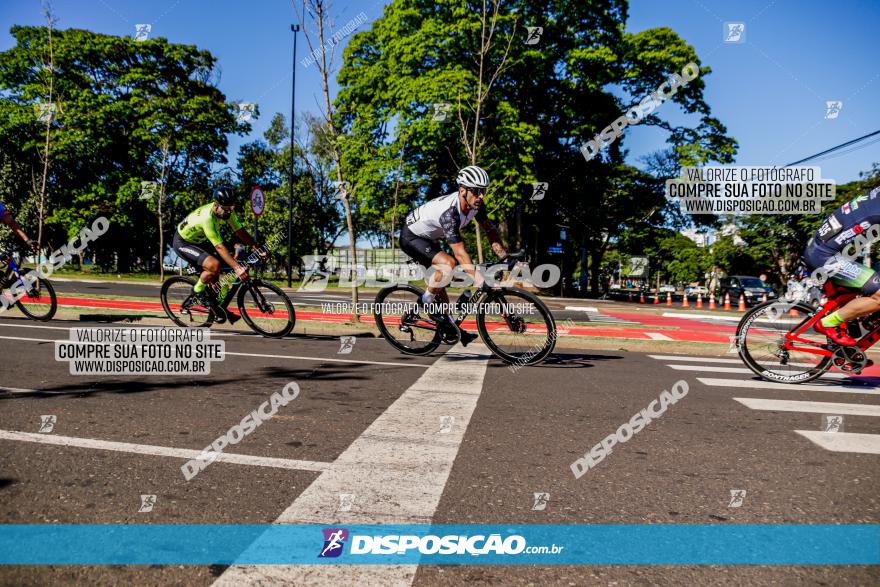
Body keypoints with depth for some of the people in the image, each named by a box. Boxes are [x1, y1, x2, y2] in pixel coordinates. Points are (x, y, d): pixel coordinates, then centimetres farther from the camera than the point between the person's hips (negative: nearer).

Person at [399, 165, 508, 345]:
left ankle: (450, 326, 22)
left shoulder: (476, 204, -13)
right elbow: (460, 252, -40)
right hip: (411, 237, -9)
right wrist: (480, 280, -43)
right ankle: (427, 300, -8)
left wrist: (505, 256, -17)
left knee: (439, 280, 12)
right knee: (448, 263, -29)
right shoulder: (449, 212, -37)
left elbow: (490, 229, -4)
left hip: (429, 238, 9)